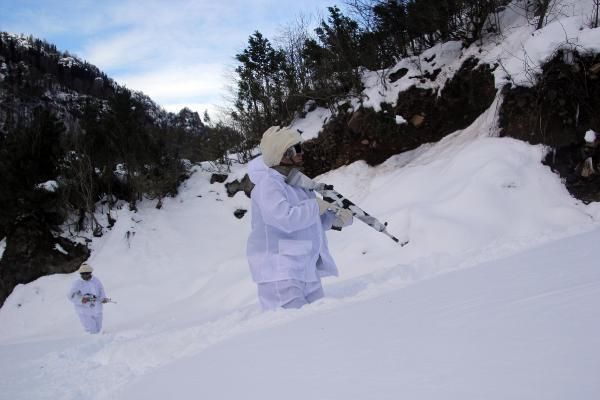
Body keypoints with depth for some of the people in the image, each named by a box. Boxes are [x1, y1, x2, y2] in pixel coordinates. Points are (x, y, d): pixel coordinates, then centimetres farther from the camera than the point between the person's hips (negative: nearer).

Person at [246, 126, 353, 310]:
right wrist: (316, 206, -13)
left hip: (308, 271, 9)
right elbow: (286, 219, -28)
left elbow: (313, 222, 22)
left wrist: (334, 216, 2)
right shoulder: (267, 184, -14)